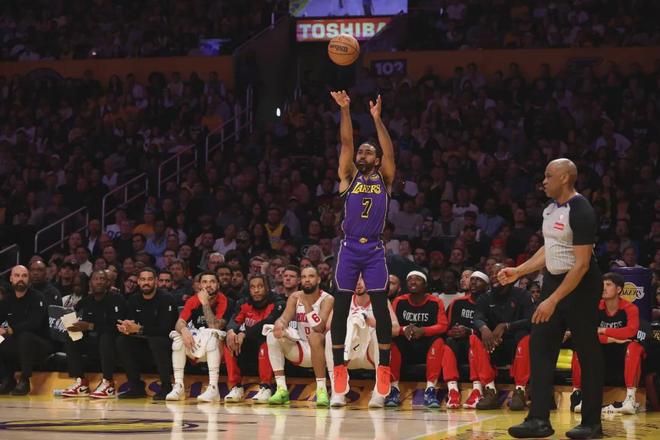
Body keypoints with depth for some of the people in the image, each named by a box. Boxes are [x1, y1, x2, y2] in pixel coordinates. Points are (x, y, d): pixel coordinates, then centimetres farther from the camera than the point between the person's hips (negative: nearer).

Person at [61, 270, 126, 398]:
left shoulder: (116, 300, -10)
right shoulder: (85, 302, 9)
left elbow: (116, 327, -22)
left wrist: (90, 326, -29)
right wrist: (73, 327, -19)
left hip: (112, 344, -6)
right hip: (92, 345, 6)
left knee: (106, 338, -36)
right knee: (70, 342, -14)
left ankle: (108, 383, -31)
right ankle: (81, 382, -19)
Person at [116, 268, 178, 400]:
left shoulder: (166, 299, -14)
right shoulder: (133, 301, 5)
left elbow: (166, 329, -24)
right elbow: (129, 323, -3)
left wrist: (139, 329, -32)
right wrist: (125, 328, -29)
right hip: (143, 347, 6)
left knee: (157, 340, -36)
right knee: (122, 341, -15)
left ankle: (166, 387, -23)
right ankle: (136, 387, -8)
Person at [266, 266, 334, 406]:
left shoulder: (327, 299, -13)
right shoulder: (295, 297, 3)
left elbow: (319, 328, -26)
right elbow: (284, 318, -10)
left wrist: (307, 305, -37)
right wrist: (279, 324, -35)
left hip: (321, 349, -5)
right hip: (301, 351, 5)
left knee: (315, 336, -38)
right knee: (272, 336, -18)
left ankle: (321, 390, -34)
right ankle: (281, 389, -20)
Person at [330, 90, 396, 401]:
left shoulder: (384, 178, 9)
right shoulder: (349, 176, 10)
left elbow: (389, 151, -6)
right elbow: (346, 143, -1)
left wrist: (377, 119, -15)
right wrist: (345, 111, -12)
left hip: (374, 249, -1)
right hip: (349, 248, 1)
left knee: (380, 308, -4)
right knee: (341, 308, 0)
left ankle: (384, 368, 1)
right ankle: (338, 368, 6)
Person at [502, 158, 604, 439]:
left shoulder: (581, 212, -19)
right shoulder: (551, 209, 8)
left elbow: (582, 264, -23)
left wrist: (553, 300, -25)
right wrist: (518, 271, 16)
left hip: (580, 286, -9)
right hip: (553, 280, 9)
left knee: (588, 354, 0)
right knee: (540, 347, 1)